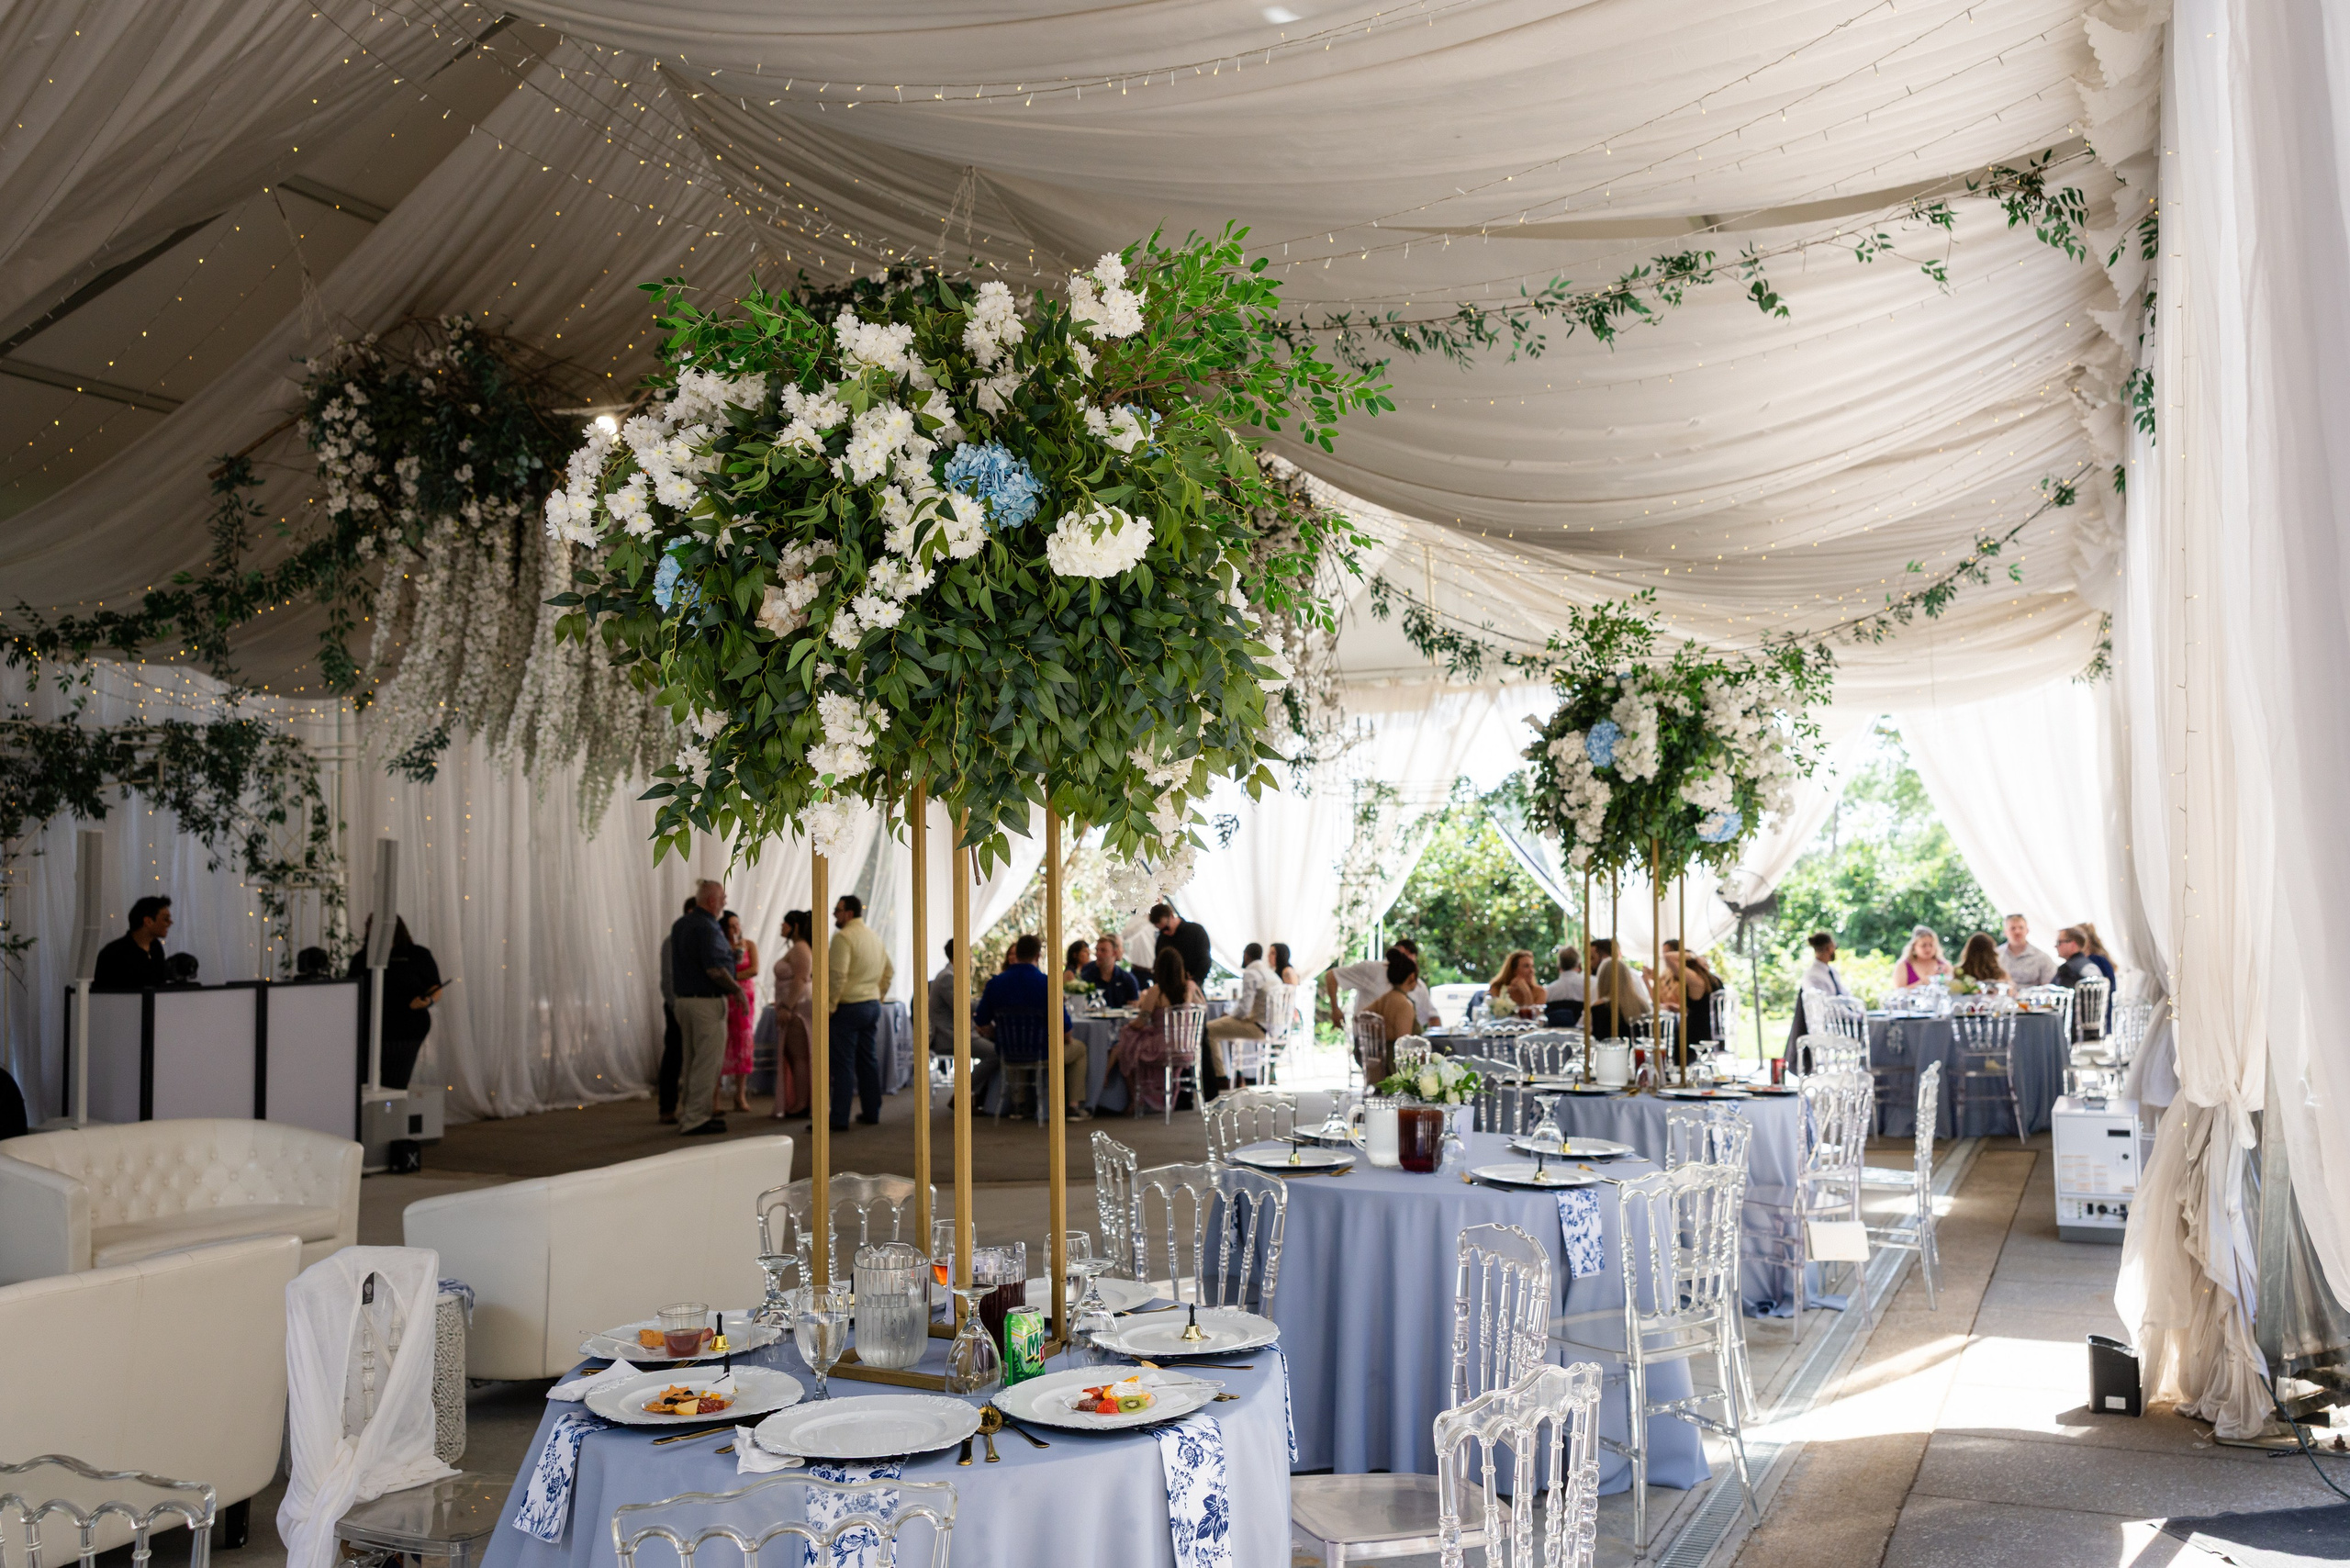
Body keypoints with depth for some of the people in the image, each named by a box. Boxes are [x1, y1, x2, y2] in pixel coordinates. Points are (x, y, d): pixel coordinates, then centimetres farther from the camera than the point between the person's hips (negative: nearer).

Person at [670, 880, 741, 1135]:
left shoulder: (680, 924, 12)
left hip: (684, 998, 9)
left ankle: (686, 1114, 21)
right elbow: (714, 969, -23)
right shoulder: (707, 928, -17)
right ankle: (696, 1119, -3)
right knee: (707, 1062, -4)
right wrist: (738, 990, -11)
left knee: (689, 1061, 15)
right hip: (708, 1000, -9)